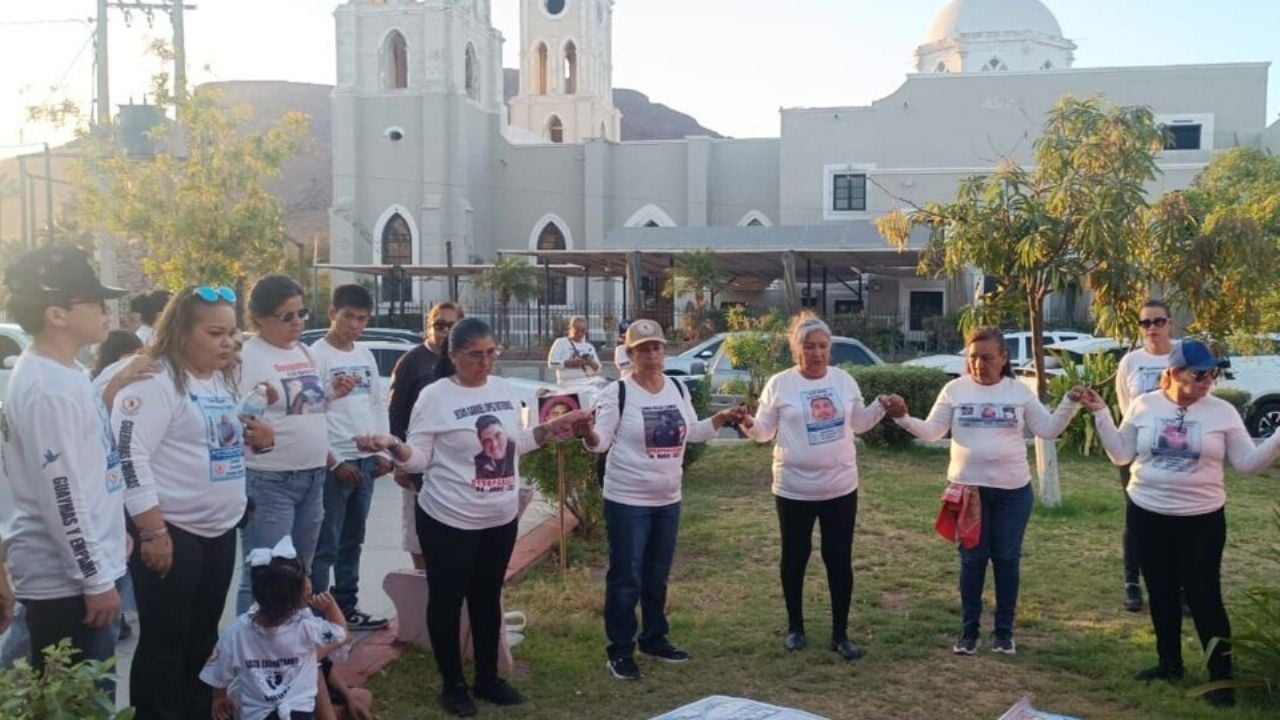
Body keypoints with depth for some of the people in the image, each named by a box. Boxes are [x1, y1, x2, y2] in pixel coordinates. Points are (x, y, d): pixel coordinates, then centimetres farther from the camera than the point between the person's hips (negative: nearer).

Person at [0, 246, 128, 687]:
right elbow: (62, 496, -22)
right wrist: (97, 580, -19)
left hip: (71, 573, 10)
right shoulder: (47, 389, -21)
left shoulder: (61, 374, 10)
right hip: (65, 580, -10)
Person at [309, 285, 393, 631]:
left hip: (365, 460, 7)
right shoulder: (317, 355, -8)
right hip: (334, 463, -7)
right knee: (326, 545, -4)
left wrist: (384, 452, 8)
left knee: (352, 540, 15)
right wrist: (335, 460, -15)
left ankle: (346, 607, 24)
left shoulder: (366, 356, 13)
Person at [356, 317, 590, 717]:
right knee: (447, 600, 7)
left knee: (488, 598, 17)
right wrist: (391, 445, -29)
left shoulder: (504, 389, 5)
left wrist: (555, 426, 9)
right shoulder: (435, 396, -12)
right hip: (449, 520, -5)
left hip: (501, 518, 5)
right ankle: (453, 685, 23)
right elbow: (418, 459, -10)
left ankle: (488, 678, 31)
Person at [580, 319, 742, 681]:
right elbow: (601, 441, -15)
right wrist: (587, 433, -36)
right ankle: (620, 651, 11)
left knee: (658, 575, 17)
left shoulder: (678, 389, 6)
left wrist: (720, 419, 0)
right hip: (627, 500, -6)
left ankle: (655, 639, 32)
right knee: (626, 578, 0)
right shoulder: (617, 393, -12)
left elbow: (692, 432, 14)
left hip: (668, 499, 6)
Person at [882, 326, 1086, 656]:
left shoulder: (1019, 392, 1)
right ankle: (969, 630, 19)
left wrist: (1070, 404, -11)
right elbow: (931, 432, -3)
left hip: (1013, 490, 1)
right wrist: (903, 417, -19)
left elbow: (1048, 430, 2)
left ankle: (1004, 631, 22)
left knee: (1007, 559, 9)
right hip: (968, 488, -1)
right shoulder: (955, 390, -2)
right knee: (972, 559, 7)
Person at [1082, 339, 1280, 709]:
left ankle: (1222, 677, 12)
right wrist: (1101, 413, -5)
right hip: (1147, 515, 2)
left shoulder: (1222, 411, -5)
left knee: (1204, 596, 0)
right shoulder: (1144, 405, -1)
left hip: (1201, 519, -2)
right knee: (1161, 592, 13)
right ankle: (1169, 662, 30)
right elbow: (1121, 454, 3)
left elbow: (1248, 463, -3)